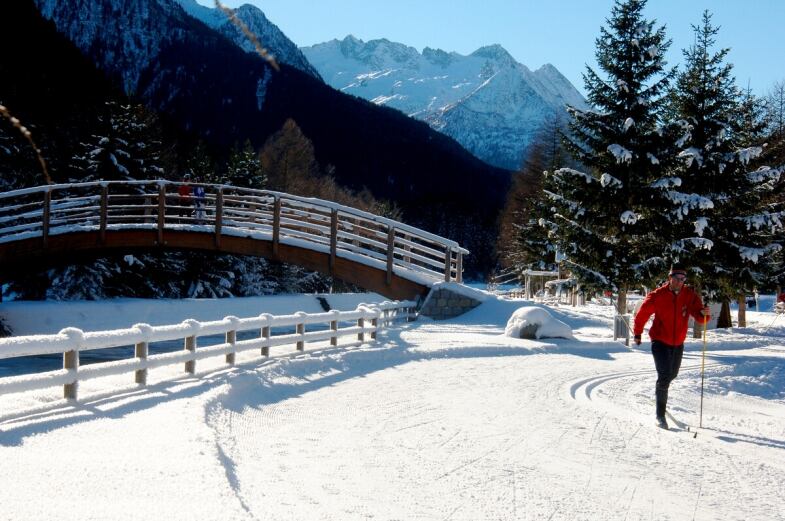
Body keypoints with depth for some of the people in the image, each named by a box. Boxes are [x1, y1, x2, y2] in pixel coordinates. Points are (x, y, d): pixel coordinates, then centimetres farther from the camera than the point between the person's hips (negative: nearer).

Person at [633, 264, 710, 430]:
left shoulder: (690, 296, -7)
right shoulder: (658, 296, -15)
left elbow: (700, 318, -14)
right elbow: (642, 314, -3)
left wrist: (704, 314, -37)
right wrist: (637, 334, 5)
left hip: (678, 343, 4)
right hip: (660, 341, -4)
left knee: (672, 374, 23)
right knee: (664, 376, -14)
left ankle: (659, 389, 56)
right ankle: (660, 415, -6)